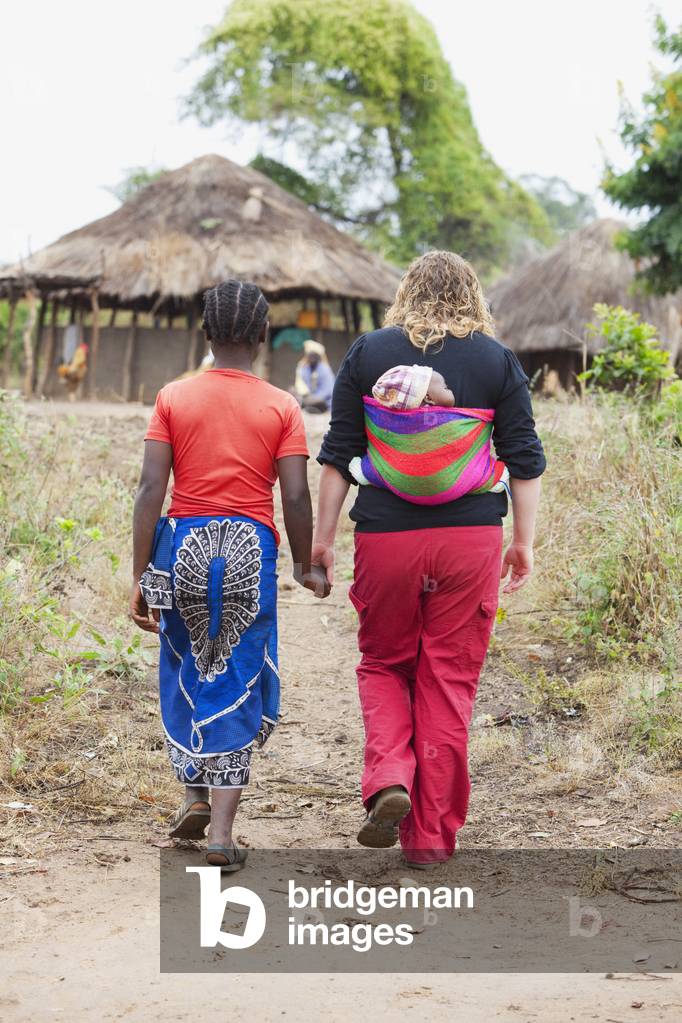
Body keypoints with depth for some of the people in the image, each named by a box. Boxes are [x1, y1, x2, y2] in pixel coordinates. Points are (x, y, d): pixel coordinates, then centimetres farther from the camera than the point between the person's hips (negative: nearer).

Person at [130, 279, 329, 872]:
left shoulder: (173, 399, 2)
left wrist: (141, 575, 0)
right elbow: (296, 496, -4)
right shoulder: (282, 408, 0)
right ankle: (221, 830, 1)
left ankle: (196, 793, 19)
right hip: (250, 547, -1)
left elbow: (151, 489, -4)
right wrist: (305, 567, 11)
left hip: (184, 541, 1)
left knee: (187, 672, 22)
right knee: (239, 685, 5)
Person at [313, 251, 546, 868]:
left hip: (386, 538, 0)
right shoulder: (497, 360, 5)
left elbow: (338, 454, 4)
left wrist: (323, 536, 10)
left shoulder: (368, 354, 5)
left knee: (384, 664, 18)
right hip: (470, 538, 0)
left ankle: (388, 780, -6)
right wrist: (524, 542, 11)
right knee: (449, 682, 7)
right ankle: (431, 834, 10)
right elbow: (525, 459, 5)